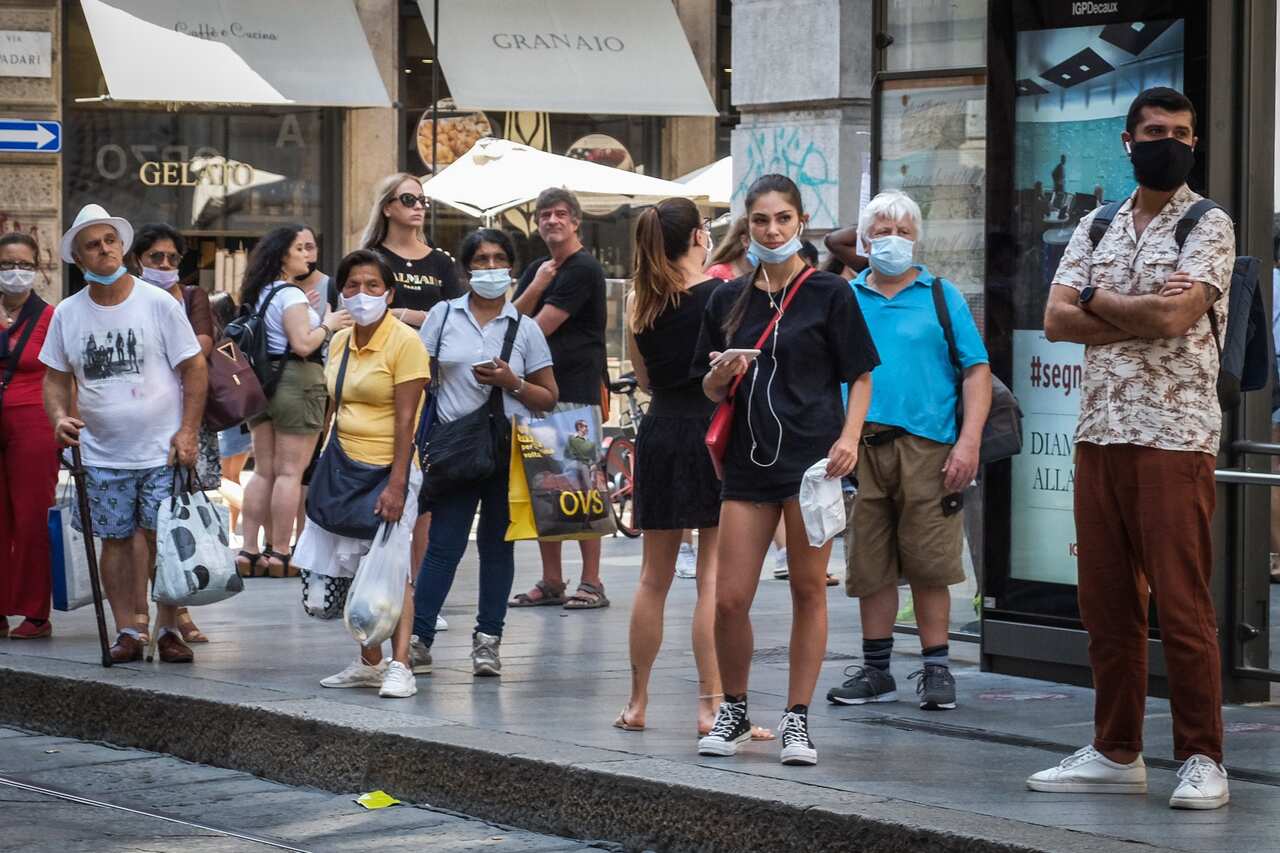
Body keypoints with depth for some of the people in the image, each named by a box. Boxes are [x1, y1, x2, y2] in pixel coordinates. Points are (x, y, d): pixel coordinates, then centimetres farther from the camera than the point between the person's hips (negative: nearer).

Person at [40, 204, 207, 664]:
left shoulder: (157, 303, -4)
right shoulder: (67, 313, 5)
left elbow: (195, 367, -1)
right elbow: (56, 377, 12)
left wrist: (187, 431, -8)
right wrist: (59, 416, -8)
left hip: (162, 450, -3)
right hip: (102, 453, 3)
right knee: (116, 540, 5)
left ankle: (168, 629, 8)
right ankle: (127, 631, 11)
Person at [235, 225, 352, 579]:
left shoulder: (259, 294, 12)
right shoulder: (291, 295, -13)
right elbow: (303, 345, -21)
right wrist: (327, 325, -4)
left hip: (261, 382, 8)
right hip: (297, 380, -8)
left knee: (263, 470, 12)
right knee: (290, 471, -3)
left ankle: (249, 550, 10)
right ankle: (280, 554, -3)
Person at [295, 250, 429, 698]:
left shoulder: (404, 342, -10)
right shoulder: (340, 343, 11)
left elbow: (405, 420, -14)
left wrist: (396, 484, -20)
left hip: (385, 470, -7)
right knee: (357, 568, 9)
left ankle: (399, 666, -8)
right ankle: (369, 664, 19)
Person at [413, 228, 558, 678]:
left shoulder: (524, 328, 6)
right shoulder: (443, 316, 6)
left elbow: (549, 398, 8)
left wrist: (512, 383, -10)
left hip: (509, 450, 1)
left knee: (497, 544, 5)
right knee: (444, 545, -6)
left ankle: (488, 640, 11)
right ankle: (418, 639, -5)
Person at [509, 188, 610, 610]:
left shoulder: (585, 270, -8)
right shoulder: (536, 270, 17)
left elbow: (540, 329, -12)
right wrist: (536, 286, -8)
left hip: (577, 391, -8)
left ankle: (591, 583, -5)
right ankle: (551, 582, 14)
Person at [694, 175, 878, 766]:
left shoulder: (828, 293, 1)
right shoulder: (729, 299, 11)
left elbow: (860, 377, 2)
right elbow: (711, 390, 15)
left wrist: (849, 437, -13)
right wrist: (723, 375, -8)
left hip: (812, 456, -3)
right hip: (748, 460, 3)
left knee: (808, 591, 2)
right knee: (729, 600, 0)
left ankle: (797, 718, 10)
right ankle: (733, 710, 18)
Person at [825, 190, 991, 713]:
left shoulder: (941, 296, 8)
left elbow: (977, 371, 3)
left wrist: (969, 442, -8)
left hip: (926, 448, -2)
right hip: (859, 447, 2)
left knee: (929, 564, -3)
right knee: (869, 566, 5)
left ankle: (936, 669, 5)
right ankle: (876, 670, 13)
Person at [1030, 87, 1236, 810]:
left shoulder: (1209, 225, -1)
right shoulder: (1096, 228, 15)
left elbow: (1175, 316, -16)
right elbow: (1057, 322, 3)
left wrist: (1097, 299, -1)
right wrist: (1143, 312, -9)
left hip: (1176, 436, -6)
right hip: (1100, 431, 6)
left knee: (1183, 606, -6)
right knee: (1107, 604, 8)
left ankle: (1203, 760, 0)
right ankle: (1117, 754, 16)